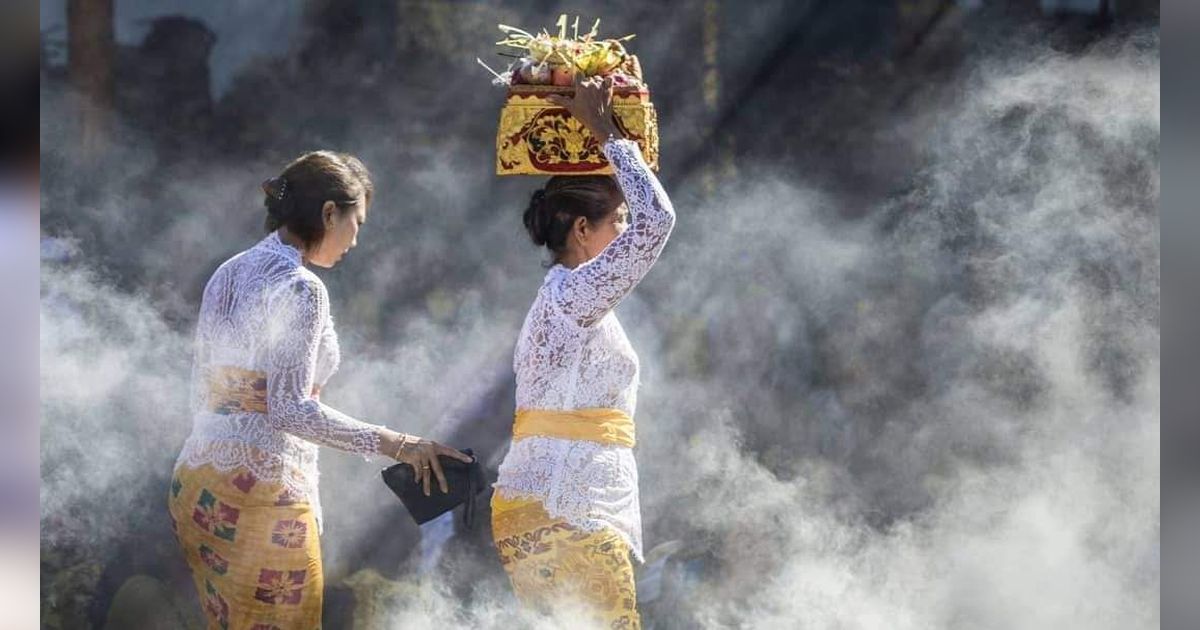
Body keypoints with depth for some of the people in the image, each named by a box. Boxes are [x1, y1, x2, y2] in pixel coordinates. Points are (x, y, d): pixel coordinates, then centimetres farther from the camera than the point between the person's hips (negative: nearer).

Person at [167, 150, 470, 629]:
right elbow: (290, 409, -19)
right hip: (260, 488, -9)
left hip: (195, 481, 9)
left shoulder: (228, 275, 14)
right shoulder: (298, 288, -13)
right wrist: (393, 444, -17)